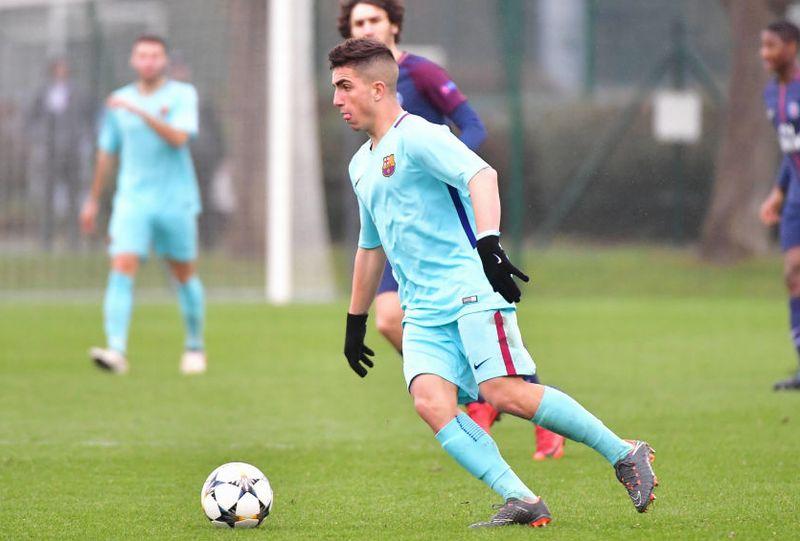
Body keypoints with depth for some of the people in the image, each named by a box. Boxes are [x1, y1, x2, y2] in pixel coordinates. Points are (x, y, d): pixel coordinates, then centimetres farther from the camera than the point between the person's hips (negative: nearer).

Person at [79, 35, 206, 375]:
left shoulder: (182, 95, -2)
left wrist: (139, 110, -25)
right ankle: (116, 351, -25)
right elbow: (107, 154, 20)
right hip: (132, 202, 2)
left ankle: (195, 347, 28)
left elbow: (179, 137, -19)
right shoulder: (120, 100, 9)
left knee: (184, 275, 9)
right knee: (122, 269, -16)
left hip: (176, 200, -2)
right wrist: (93, 200, 23)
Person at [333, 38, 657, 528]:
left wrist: (489, 244, -37)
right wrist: (356, 321, 38)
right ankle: (522, 502, -22)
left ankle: (626, 455, -5)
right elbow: (371, 247, 36)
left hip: (471, 289, -8)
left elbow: (481, 175, -22)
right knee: (430, 400, -19)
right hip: (423, 312, 8)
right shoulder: (361, 165, 23)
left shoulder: (417, 136, -5)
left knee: (505, 393, -22)